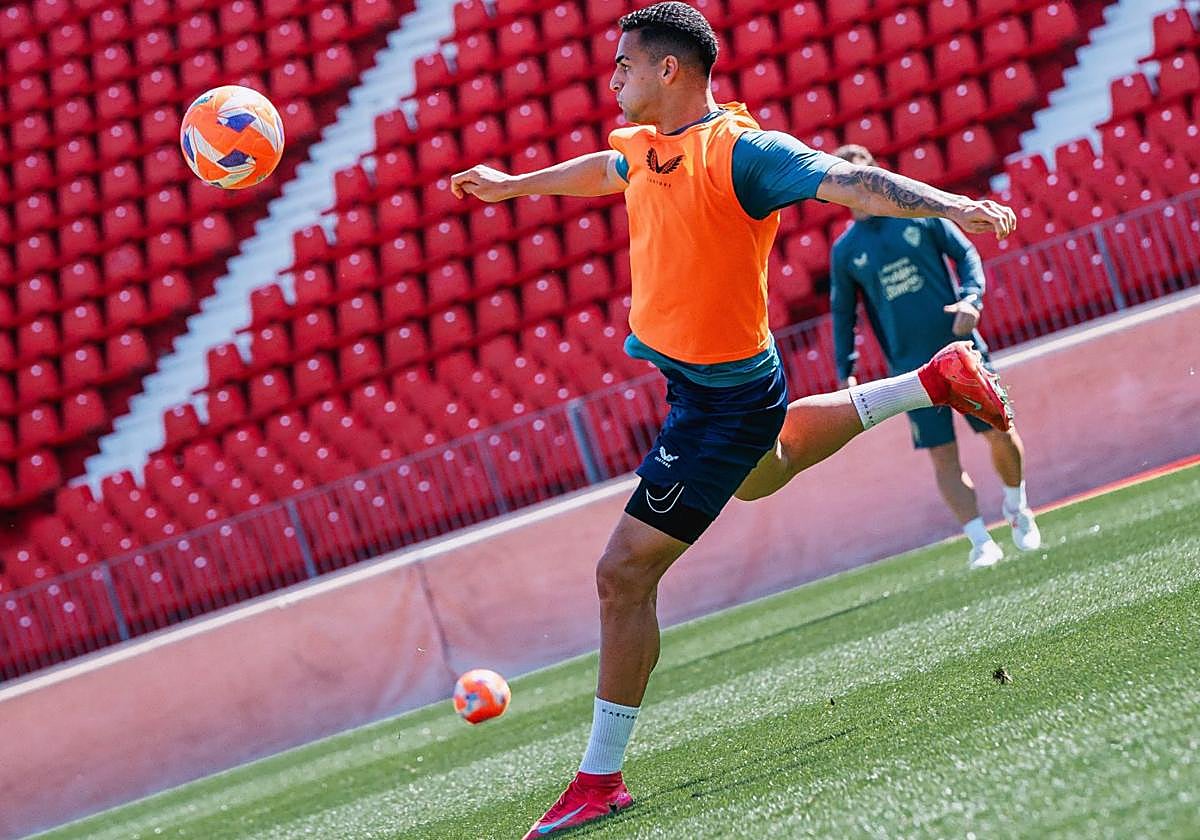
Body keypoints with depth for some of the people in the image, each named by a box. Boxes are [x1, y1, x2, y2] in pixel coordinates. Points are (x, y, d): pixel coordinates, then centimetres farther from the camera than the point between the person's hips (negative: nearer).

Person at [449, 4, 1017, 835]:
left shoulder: (738, 151, -23)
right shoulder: (647, 147, 3)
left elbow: (848, 181, -32)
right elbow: (603, 170, 27)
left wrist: (950, 206, -44)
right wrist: (512, 184, 41)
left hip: (720, 403, -10)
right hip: (681, 368, 10)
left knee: (625, 573, -11)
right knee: (759, 474, 40)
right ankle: (935, 383, 43)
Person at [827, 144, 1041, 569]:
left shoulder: (919, 215, 1)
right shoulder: (845, 251, 3)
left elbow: (966, 253, 5)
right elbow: (843, 314, 9)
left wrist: (972, 297, -13)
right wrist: (846, 373, 2)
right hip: (912, 366, 0)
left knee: (1001, 433, 1)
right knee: (943, 455, -4)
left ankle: (1016, 507, 28)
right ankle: (981, 542, 1)